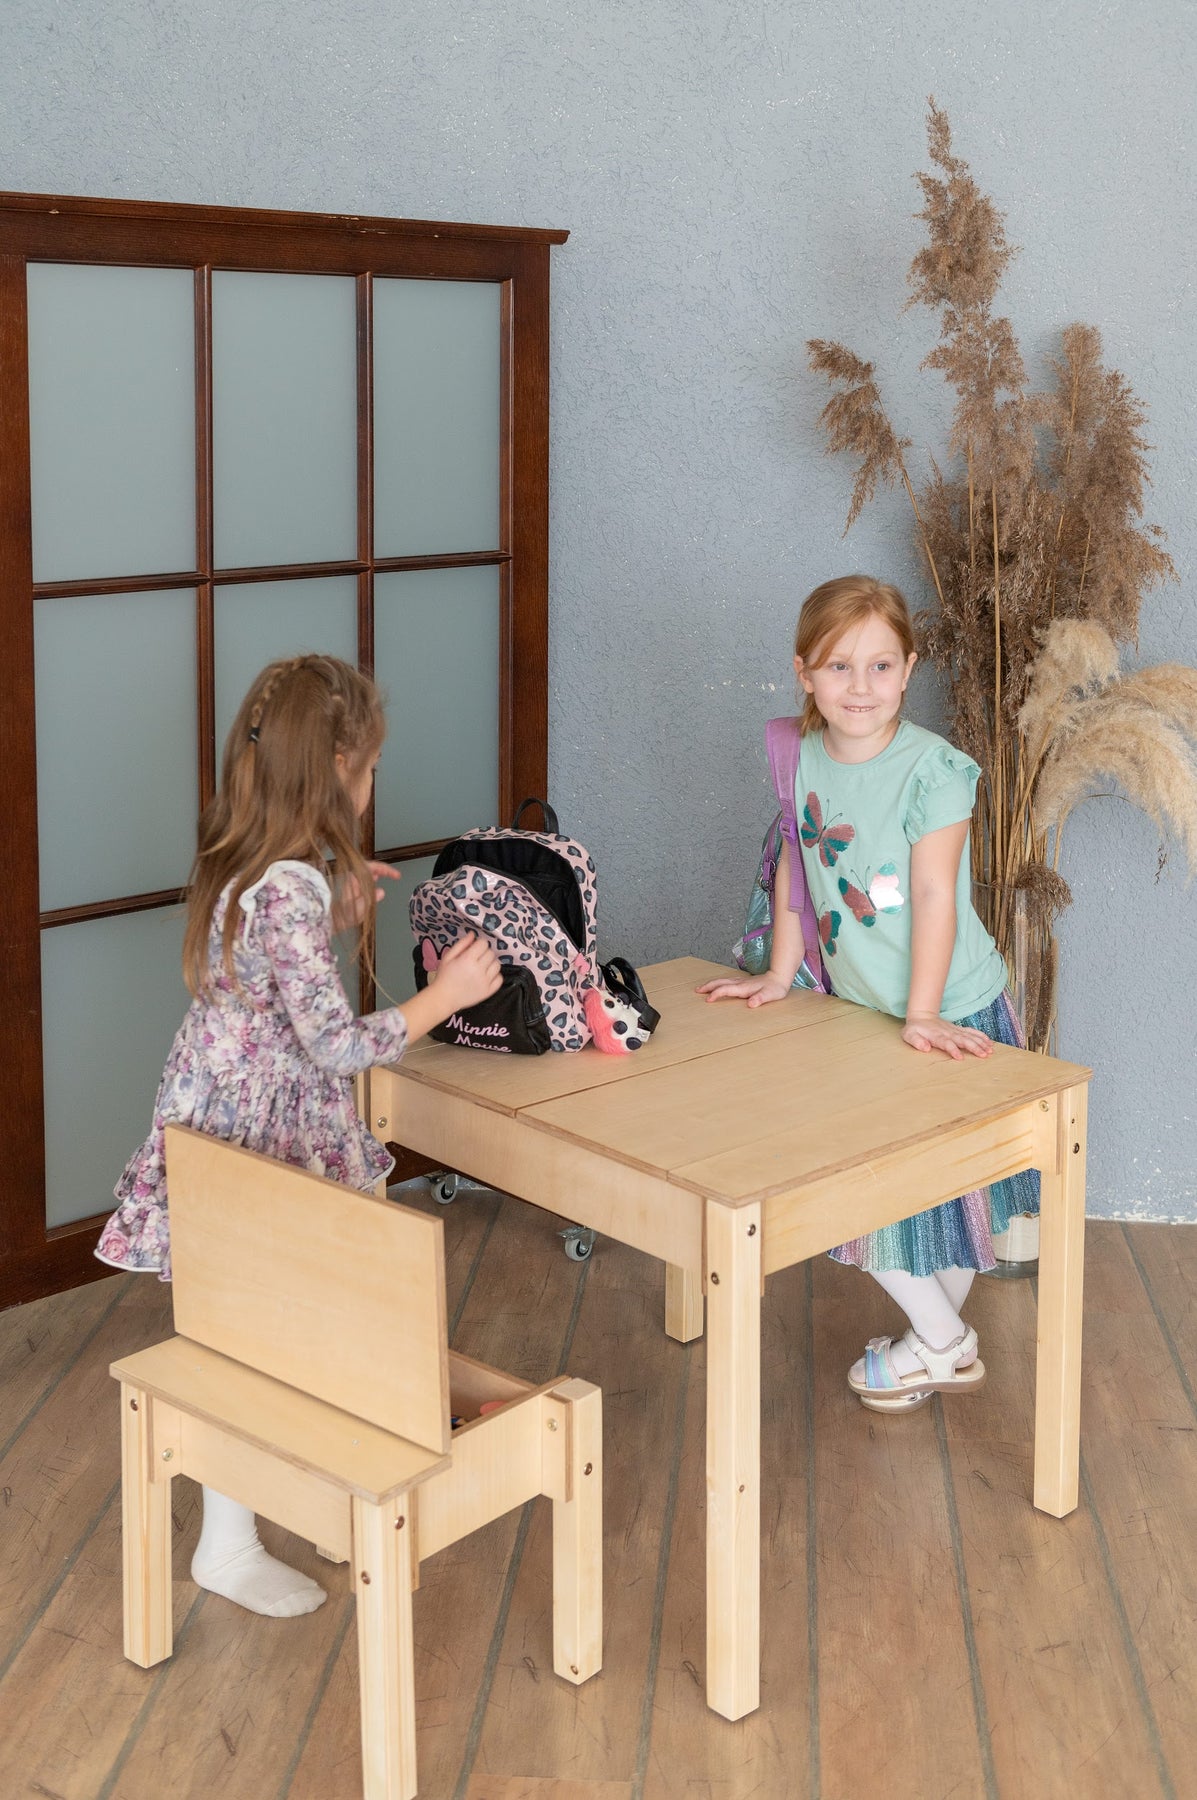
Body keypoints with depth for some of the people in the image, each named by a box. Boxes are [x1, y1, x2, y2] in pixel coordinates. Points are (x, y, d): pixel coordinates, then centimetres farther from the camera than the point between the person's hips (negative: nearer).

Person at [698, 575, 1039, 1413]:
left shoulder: (932, 768, -19)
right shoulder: (804, 759, -1)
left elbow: (934, 894, -21)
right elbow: (796, 870, 9)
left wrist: (923, 1016, -22)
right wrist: (779, 974, 11)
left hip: (950, 1014, -6)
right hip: (857, 1009, 6)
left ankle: (939, 1341, 24)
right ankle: (947, 1344, 29)